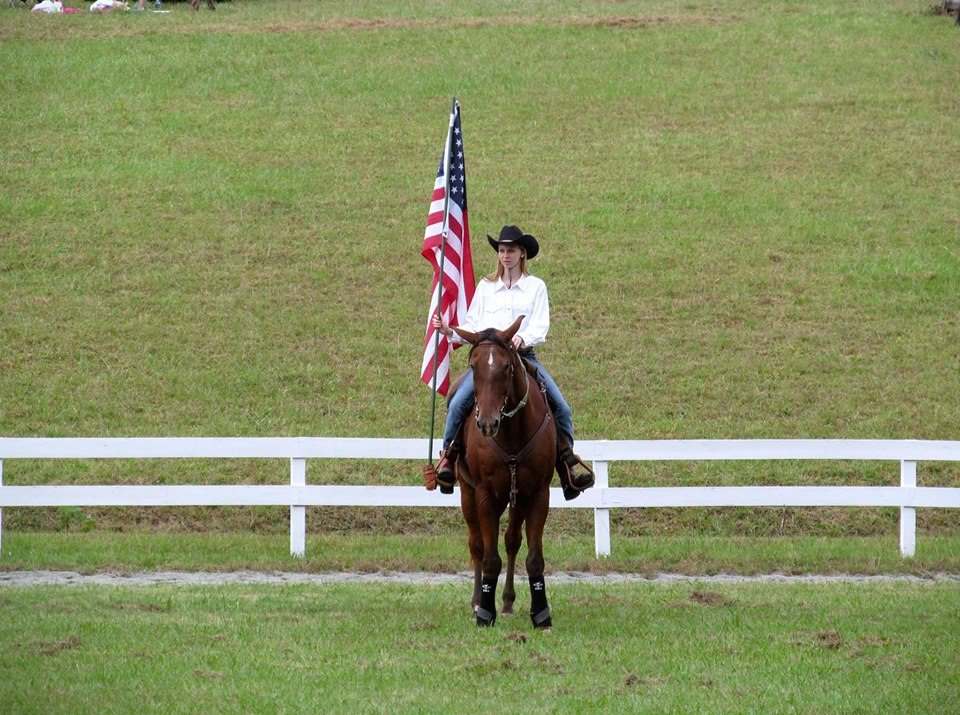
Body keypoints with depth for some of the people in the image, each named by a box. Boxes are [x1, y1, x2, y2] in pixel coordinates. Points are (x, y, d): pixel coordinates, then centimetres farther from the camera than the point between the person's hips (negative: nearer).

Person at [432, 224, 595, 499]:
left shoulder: (536, 287, 8)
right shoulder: (485, 287, 14)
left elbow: (540, 327, -3)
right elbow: (473, 327, 10)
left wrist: (523, 338, -23)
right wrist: (449, 331, -8)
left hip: (524, 356, 0)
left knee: (560, 406, -14)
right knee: (459, 402, -23)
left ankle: (567, 460, -2)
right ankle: (448, 454, -9)